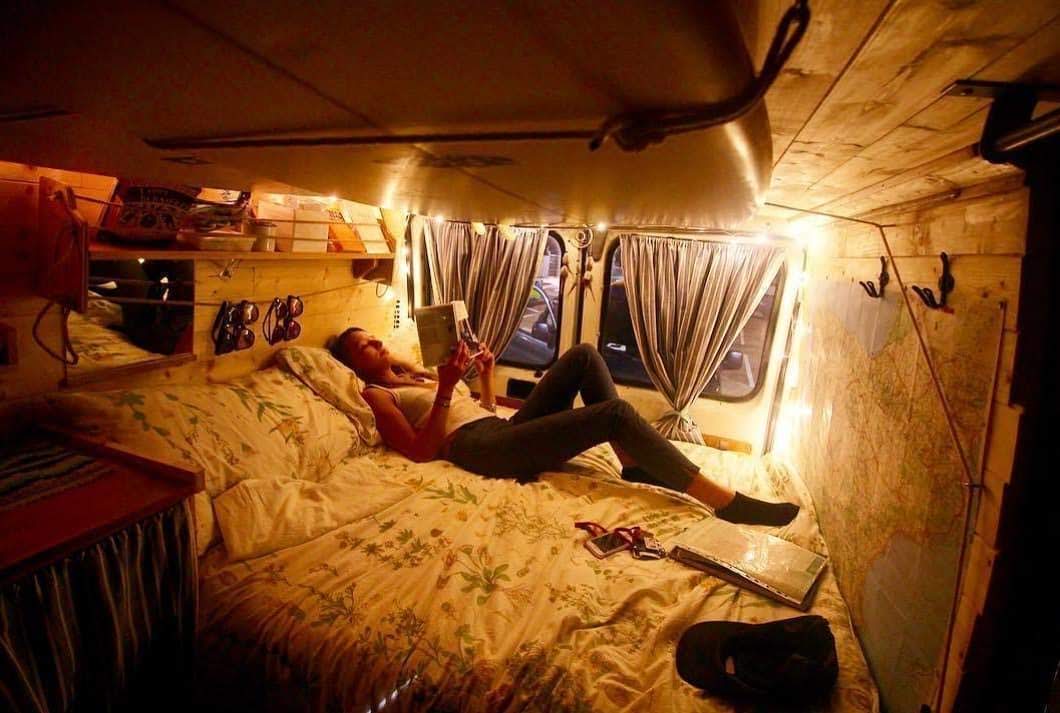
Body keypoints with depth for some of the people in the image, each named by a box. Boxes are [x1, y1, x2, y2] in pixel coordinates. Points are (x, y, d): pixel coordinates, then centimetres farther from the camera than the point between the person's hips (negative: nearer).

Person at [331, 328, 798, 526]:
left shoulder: (416, 374, 30)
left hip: (504, 430, 8)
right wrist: (445, 391, -17)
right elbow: (422, 452, -11)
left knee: (583, 355, -6)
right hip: (479, 449, -8)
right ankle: (726, 503, -21)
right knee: (616, 413, -23)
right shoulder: (376, 395, 7)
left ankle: (634, 466, -9)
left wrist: (487, 372, 12)